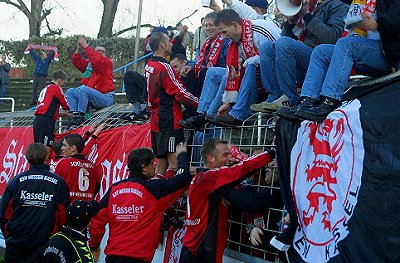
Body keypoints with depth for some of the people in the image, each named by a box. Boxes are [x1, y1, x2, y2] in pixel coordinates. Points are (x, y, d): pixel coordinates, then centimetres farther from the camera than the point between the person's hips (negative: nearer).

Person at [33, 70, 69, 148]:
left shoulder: (45, 89, 26)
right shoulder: (56, 88, 1)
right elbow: (65, 105, 5)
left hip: (37, 119, 9)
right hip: (46, 121, -9)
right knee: (46, 148, -15)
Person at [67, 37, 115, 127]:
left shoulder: (107, 62, -3)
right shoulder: (89, 63, 18)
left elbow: (97, 59, -23)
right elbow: (77, 62, 8)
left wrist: (86, 46, -20)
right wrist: (79, 49, -8)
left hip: (106, 98, -8)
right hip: (94, 97, 8)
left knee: (83, 89, -29)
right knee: (70, 91, 3)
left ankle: (81, 117, -28)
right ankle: (75, 115, -17)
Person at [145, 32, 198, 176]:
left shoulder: (149, 66, 11)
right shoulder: (164, 67, -15)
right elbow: (181, 93, -16)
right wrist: (200, 103, -5)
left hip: (156, 119, 10)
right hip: (170, 120, -10)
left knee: (162, 161, 13)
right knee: (174, 161, -10)